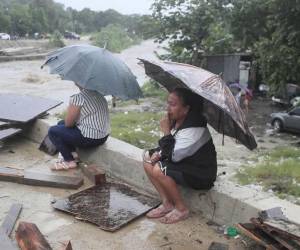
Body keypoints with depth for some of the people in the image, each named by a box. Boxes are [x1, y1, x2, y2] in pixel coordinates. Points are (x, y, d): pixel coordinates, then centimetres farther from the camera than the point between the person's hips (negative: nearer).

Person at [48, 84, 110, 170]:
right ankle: (72, 154, 18)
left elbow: (68, 123, -12)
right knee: (61, 124, 21)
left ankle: (69, 161, 7)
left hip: (90, 138, -9)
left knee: (53, 131, 4)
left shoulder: (78, 98, -21)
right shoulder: (99, 94, 6)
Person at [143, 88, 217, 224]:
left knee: (159, 170, -26)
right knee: (148, 159, 1)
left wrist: (167, 132, -23)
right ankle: (167, 203, 5)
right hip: (186, 163, 9)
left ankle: (181, 209, -6)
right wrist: (159, 153, -9)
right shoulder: (177, 121, -1)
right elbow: (171, 149, 11)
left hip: (200, 174, -9)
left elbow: (174, 155, -29)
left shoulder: (194, 129, -27)